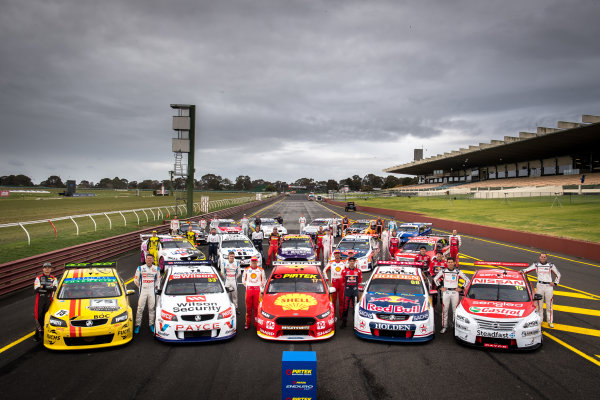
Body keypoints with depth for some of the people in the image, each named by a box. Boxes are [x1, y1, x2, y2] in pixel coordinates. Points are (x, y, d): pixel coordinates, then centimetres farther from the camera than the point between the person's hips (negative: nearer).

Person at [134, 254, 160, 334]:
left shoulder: (156, 269, 8)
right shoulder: (140, 268, 1)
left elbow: (158, 279, 20)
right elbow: (136, 280, 8)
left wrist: (156, 286, 10)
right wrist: (140, 287, 8)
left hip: (152, 291, 2)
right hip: (143, 291, -2)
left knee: (151, 308, 4)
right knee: (140, 308, -2)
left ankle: (151, 324, 13)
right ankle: (137, 325, 5)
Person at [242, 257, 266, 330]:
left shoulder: (261, 270, 7)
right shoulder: (246, 269, 9)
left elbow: (264, 280, 14)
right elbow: (243, 279, 18)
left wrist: (261, 288, 6)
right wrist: (247, 286, 10)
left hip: (257, 290, -1)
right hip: (249, 290, 1)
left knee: (256, 307, -2)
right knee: (248, 307, 0)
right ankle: (247, 324, 5)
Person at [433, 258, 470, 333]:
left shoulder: (458, 272, 2)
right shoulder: (443, 271, 4)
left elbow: (467, 280, 8)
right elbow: (435, 279, 14)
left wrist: (461, 288, 2)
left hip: (455, 292, -1)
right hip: (446, 292, 1)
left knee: (455, 310, 1)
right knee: (444, 310, 1)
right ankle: (444, 327, 7)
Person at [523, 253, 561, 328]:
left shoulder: (551, 265, 6)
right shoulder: (536, 265, 7)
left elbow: (558, 275, 14)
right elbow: (527, 269, 1)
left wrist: (555, 283, 5)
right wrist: (522, 271, -20)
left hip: (549, 286, 0)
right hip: (539, 286, 0)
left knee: (549, 305, 2)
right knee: (539, 304, 3)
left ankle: (550, 321, 10)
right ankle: (539, 320, 13)